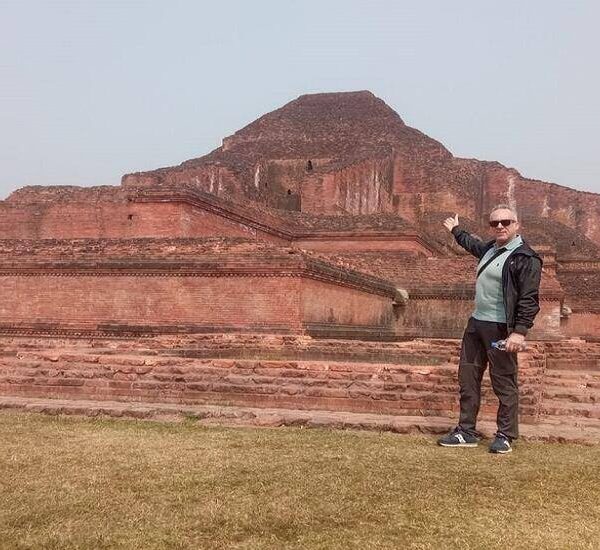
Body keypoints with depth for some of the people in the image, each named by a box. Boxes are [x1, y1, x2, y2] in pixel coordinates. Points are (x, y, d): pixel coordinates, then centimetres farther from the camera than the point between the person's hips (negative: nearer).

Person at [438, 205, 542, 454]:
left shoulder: (525, 257, -12)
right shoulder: (490, 249, 14)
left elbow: (529, 299, -18)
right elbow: (473, 244, 39)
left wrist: (520, 331, -25)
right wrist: (456, 230, 53)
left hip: (501, 329, -9)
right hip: (476, 324, 9)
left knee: (504, 383, -1)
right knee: (468, 378, 11)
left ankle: (505, 436, 12)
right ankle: (467, 432, 21)